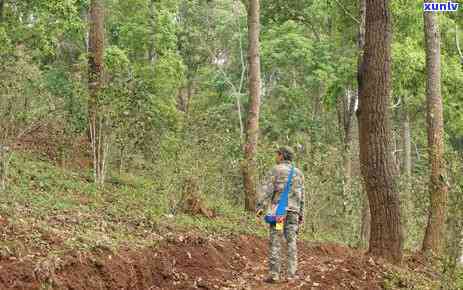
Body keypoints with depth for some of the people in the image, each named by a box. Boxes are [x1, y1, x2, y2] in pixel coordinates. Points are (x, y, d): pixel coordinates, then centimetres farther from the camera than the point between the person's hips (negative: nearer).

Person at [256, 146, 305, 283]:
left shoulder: (275, 170, -2)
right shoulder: (298, 173, 13)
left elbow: (266, 189, -12)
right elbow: (301, 195, 14)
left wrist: (260, 207, -18)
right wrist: (301, 213, 18)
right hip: (293, 210, 4)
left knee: (275, 241, -3)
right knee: (291, 241, 5)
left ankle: (274, 274, -6)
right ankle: (291, 274, 1)